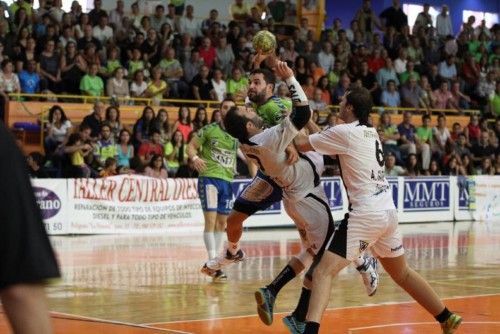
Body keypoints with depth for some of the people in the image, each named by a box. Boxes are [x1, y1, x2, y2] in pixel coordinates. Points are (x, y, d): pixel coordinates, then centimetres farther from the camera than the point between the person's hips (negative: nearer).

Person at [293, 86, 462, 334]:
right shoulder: (370, 132, 15)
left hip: (366, 214, -8)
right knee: (402, 274, 26)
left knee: (324, 271, -14)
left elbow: (300, 144, -3)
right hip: (388, 211, 9)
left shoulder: (345, 132, -9)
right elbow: (326, 141, 30)